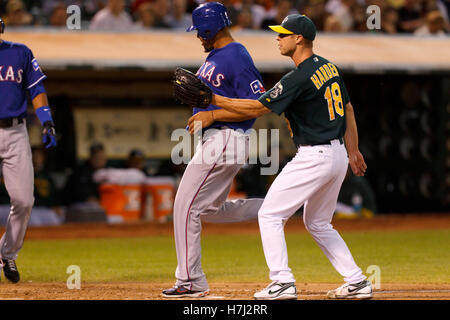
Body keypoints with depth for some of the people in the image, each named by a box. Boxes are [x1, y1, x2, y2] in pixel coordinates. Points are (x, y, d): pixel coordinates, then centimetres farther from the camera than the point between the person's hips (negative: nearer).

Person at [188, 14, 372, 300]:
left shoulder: (300, 78, -19)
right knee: (318, 223, 21)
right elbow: (348, 109, 17)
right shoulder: (329, 67, 9)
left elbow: (257, 108, -17)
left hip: (314, 157, -9)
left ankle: (284, 282, -10)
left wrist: (215, 100, -12)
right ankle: (357, 282, 17)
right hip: (338, 154, 9)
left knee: (270, 215, -2)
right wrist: (353, 151, 23)